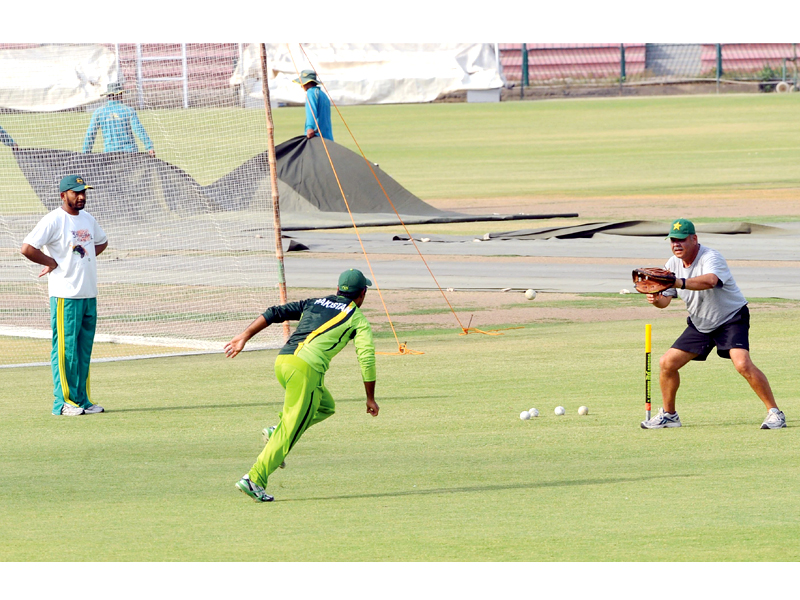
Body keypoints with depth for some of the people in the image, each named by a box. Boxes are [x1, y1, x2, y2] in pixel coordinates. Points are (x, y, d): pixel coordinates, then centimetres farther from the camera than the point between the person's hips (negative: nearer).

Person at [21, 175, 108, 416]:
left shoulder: (88, 219, 13)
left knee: (84, 351, 10)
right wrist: (52, 262, -9)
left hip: (89, 295, 7)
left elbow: (102, 242, 32)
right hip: (65, 296, -7)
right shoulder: (53, 220, -10)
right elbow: (27, 248, -18)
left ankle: (82, 399, 15)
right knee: (65, 349, -6)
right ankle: (63, 401, -2)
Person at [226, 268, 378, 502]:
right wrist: (370, 399, 11)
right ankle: (255, 479, -14)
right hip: (306, 367, -7)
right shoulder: (357, 317, 12)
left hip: (282, 361, 7)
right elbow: (367, 358, 4)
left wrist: (243, 337, 14)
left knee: (325, 406, 26)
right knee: (290, 430, -5)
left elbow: (273, 314, 16)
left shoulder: (313, 303, 26)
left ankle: (276, 432, 9)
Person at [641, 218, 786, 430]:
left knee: (743, 364, -27)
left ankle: (774, 413, -17)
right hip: (699, 324, 7)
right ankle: (668, 414, 19)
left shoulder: (710, 258, -26)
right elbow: (665, 300, -2)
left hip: (731, 319, -7)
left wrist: (680, 283, -64)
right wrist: (656, 299, -27)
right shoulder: (673, 264, -2)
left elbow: (710, 281, -49)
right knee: (667, 363, 0)